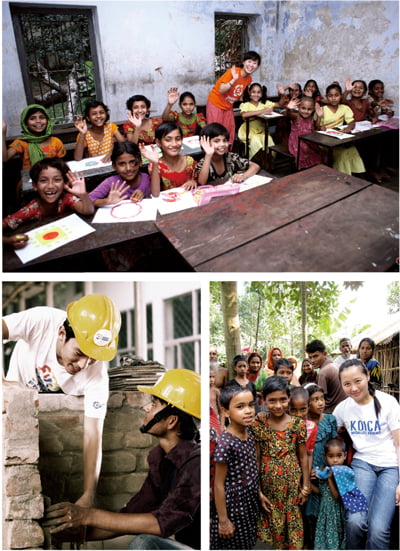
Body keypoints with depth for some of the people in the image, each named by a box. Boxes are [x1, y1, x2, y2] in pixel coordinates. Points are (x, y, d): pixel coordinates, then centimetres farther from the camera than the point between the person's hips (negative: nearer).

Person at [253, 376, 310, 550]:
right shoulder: (258, 425, -7)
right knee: (274, 522, 10)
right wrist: (257, 490, -2)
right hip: (268, 483, 0)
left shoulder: (298, 424, -6)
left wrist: (306, 486, 2)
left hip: (293, 482, 0)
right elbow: (256, 459, -3)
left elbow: (303, 457, 1)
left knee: (294, 521, 8)